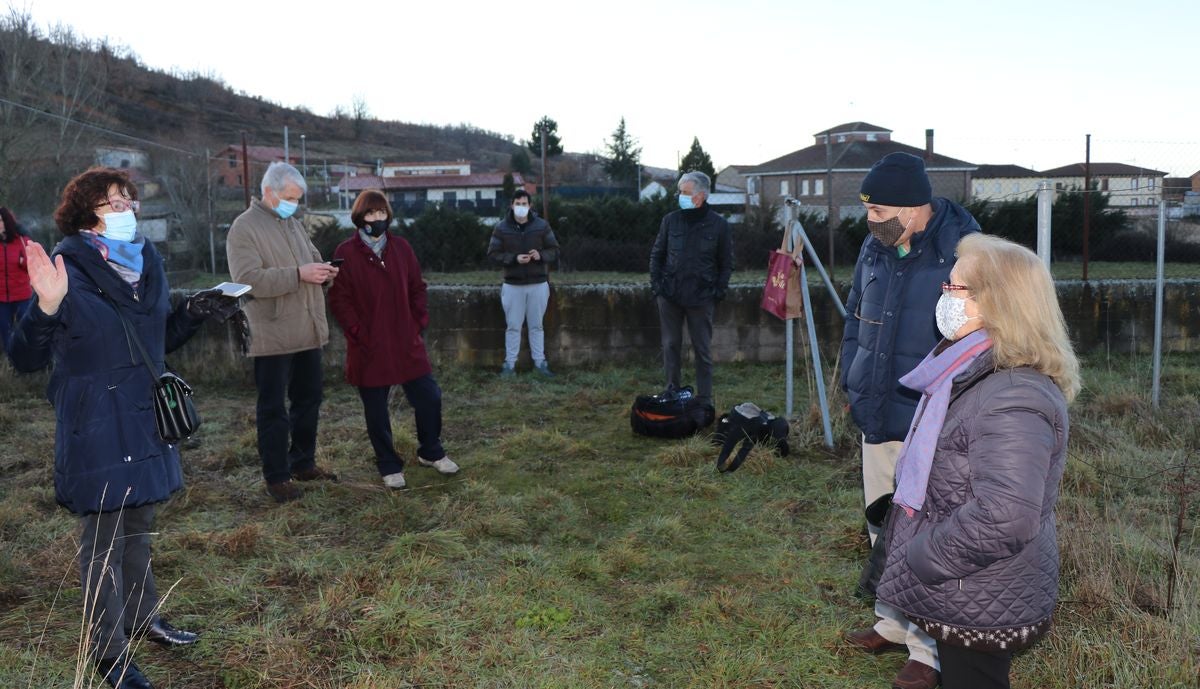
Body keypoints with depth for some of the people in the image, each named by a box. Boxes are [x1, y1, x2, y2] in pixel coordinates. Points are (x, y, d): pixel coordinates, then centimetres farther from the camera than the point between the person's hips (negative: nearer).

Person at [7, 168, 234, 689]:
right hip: (96, 424, -7)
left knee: (138, 521, 20)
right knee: (103, 536, 2)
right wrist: (47, 308, -33)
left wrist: (191, 313, 1)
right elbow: (26, 359, -16)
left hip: (143, 415, 7)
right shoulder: (67, 268, -14)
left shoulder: (147, 262, 7)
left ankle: (142, 616, 38)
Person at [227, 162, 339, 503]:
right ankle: (276, 477, 12)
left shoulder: (293, 223, 14)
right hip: (273, 336, -8)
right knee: (273, 409, 2)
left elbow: (311, 258, 25)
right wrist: (298, 274, -26)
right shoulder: (244, 228, -10)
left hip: (308, 331, 8)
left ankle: (303, 463, 30)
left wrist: (322, 271, 1)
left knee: (308, 399, 16)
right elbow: (247, 279, -21)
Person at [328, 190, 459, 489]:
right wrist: (358, 333, -12)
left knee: (429, 397, 6)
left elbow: (417, 288, 11)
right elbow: (339, 299, -7)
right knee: (376, 410, 7)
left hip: (406, 342, 3)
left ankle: (430, 452, 28)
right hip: (369, 348, -3)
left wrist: (419, 323, 1)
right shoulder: (346, 253, -5)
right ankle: (389, 466, 23)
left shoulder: (401, 248, 6)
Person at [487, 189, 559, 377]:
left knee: (536, 326, 11)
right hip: (513, 285, -1)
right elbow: (493, 253, -4)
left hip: (538, 284, 1)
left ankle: (539, 362, 19)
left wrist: (541, 255, -18)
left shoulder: (542, 225, -1)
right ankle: (510, 363, 14)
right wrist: (514, 258, -18)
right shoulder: (501, 228, -3)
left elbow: (554, 250, 3)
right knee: (513, 326, 6)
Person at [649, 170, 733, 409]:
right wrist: (656, 284, 0)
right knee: (670, 346, 10)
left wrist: (719, 291, -5)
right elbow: (656, 255, 10)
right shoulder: (671, 220, 3)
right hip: (670, 295, 2)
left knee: (703, 349, 5)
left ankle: (704, 399, 13)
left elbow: (726, 263, 4)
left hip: (701, 298, -2)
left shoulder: (718, 225, -2)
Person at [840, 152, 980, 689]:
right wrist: (852, 380, 10)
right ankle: (894, 625, 40)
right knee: (883, 529, 20)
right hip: (877, 420, 7)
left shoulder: (963, 255, -18)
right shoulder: (875, 248, 3)